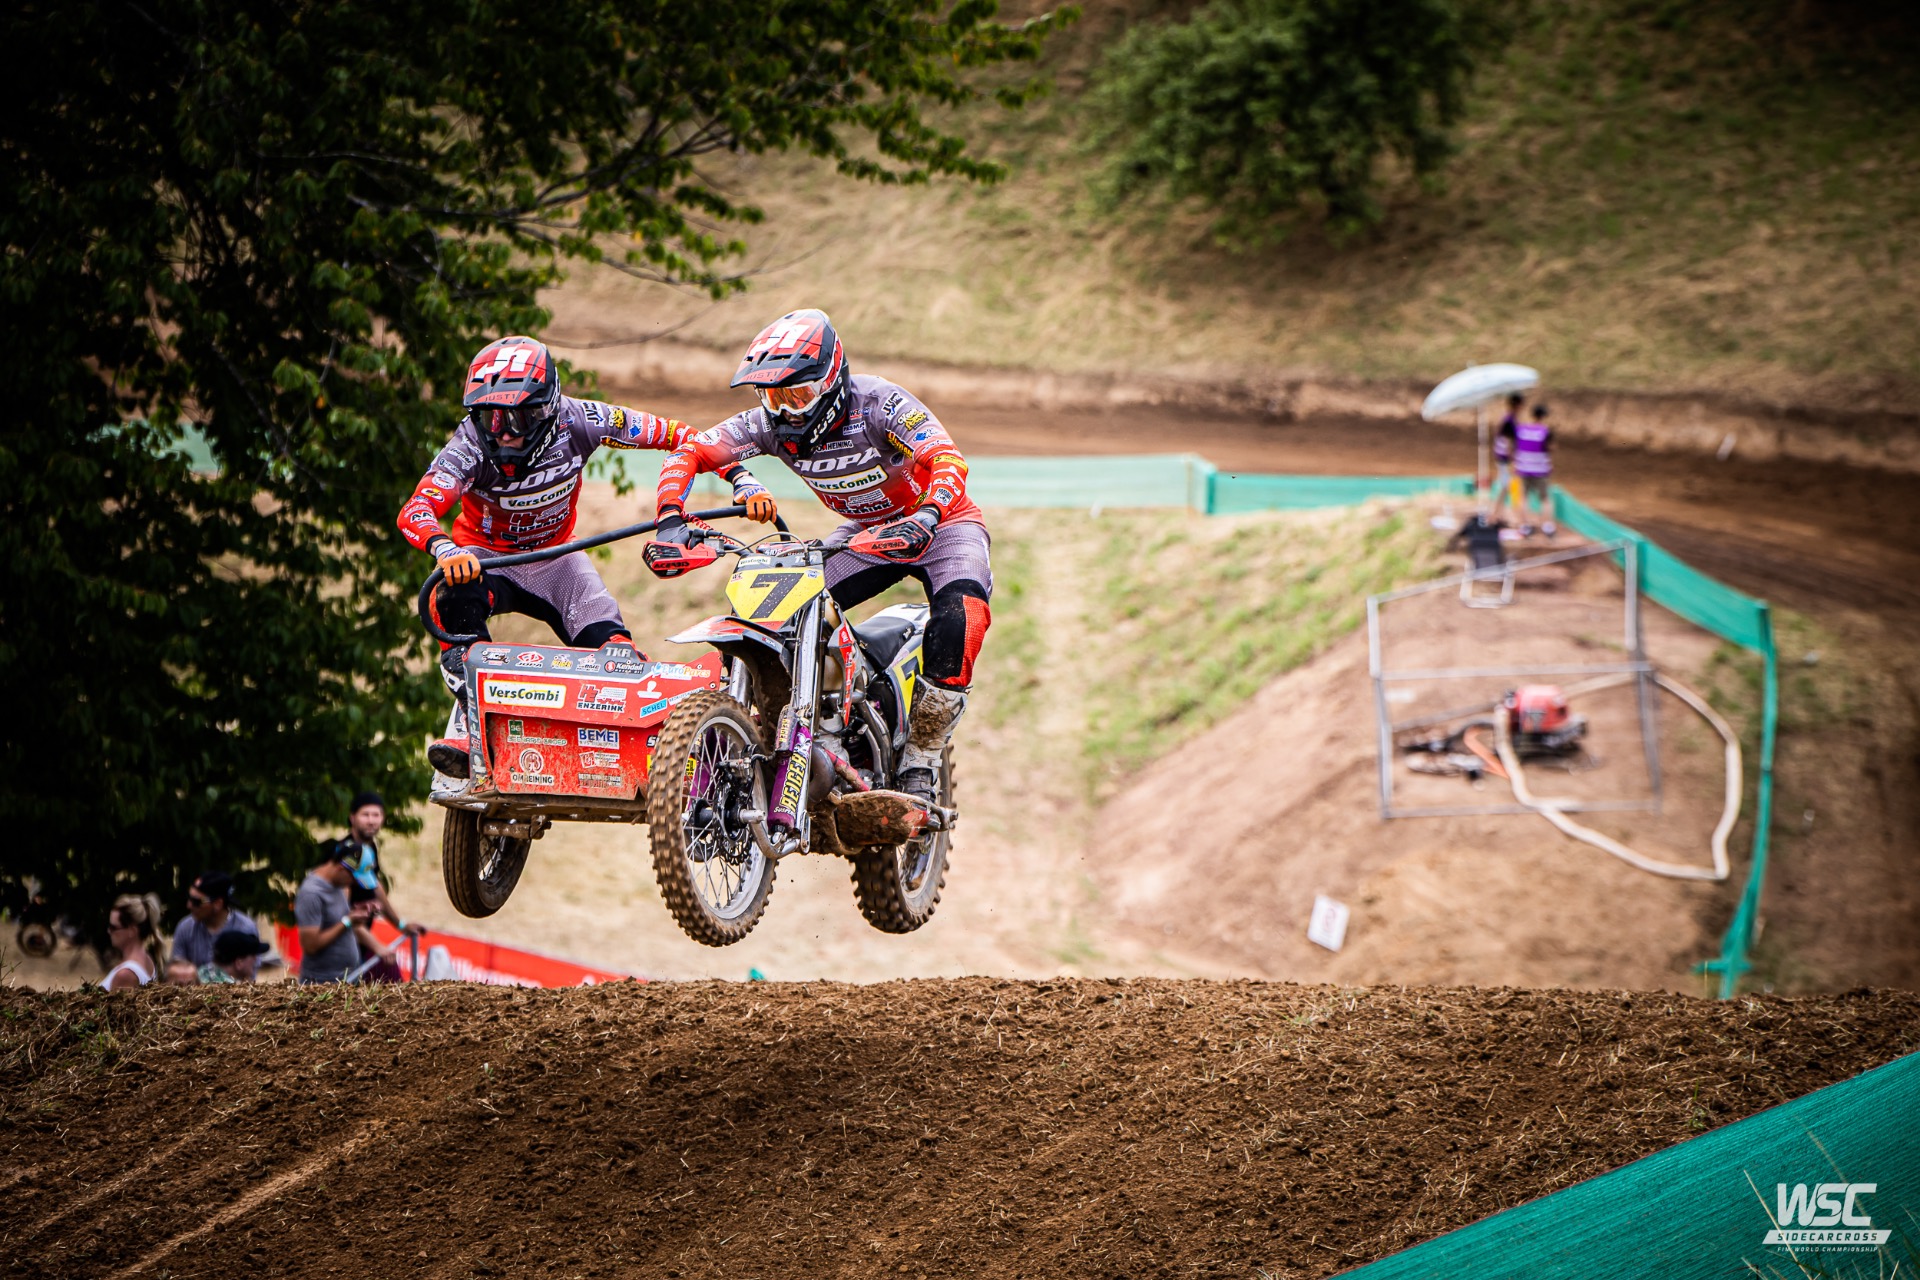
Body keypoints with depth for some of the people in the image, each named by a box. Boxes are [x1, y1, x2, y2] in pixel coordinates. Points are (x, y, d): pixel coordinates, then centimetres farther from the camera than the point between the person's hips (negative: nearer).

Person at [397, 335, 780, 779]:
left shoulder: (578, 421, -23)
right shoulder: (470, 447, -28)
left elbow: (677, 436, -15)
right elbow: (415, 512, -40)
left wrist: (744, 482, -25)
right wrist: (446, 551, -63)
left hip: (554, 554, 2)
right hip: (485, 554, -2)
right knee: (457, 597, -36)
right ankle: (467, 718, -31)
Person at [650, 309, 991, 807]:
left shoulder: (878, 403, -30)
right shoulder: (771, 423, -16)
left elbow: (948, 461, -42)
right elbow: (689, 453, -15)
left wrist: (926, 518, -61)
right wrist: (672, 519, -33)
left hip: (941, 523, -5)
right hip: (864, 532, 5)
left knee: (961, 612, -33)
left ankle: (919, 763, -22)